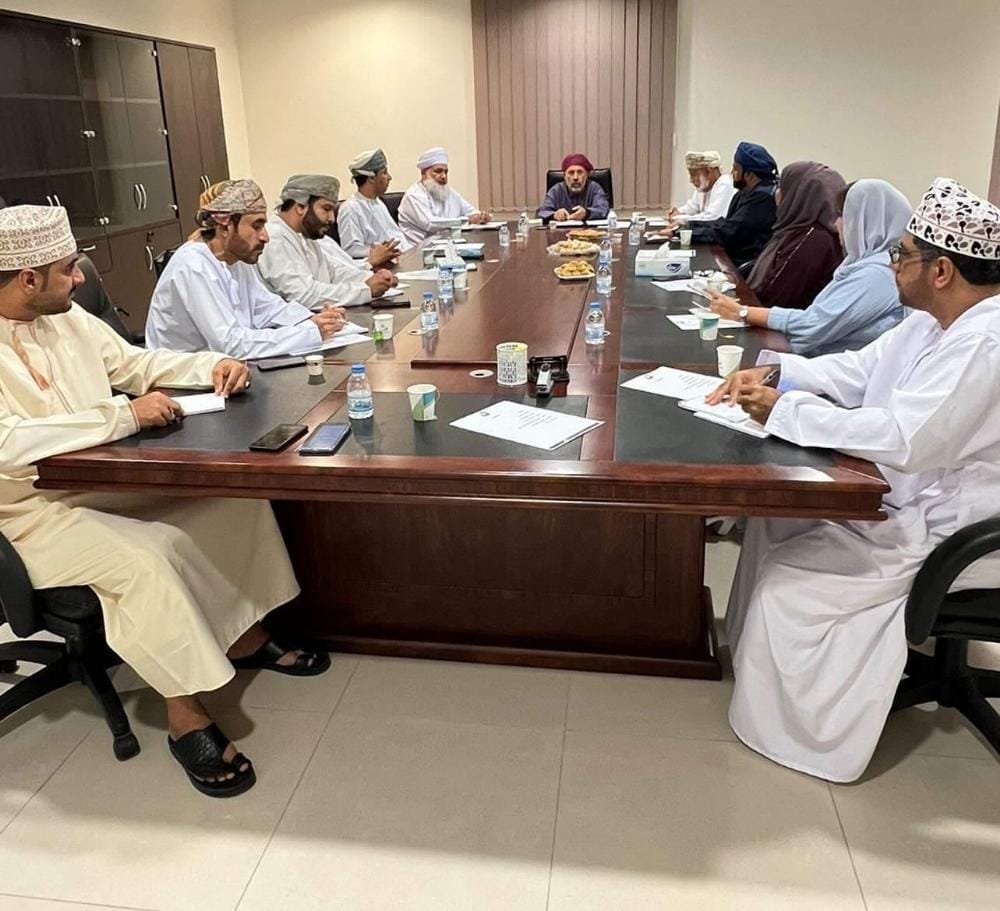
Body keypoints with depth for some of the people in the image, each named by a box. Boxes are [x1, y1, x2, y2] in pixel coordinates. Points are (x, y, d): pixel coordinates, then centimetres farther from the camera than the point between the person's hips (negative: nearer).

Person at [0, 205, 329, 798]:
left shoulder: (68, 317, 5)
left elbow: (134, 362, 17)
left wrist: (213, 365, 0)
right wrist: (124, 415, -32)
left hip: (109, 480, 8)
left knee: (234, 495, -3)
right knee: (147, 558, -33)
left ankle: (245, 637, 13)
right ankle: (186, 716, -16)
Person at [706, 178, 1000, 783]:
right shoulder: (935, 321, 3)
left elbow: (902, 441, -34)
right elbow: (857, 370, 12)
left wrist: (784, 410, -26)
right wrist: (771, 372, -3)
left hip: (939, 532, -10)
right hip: (906, 495, 10)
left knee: (787, 580, -11)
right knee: (775, 518, 11)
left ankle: (803, 726, 10)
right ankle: (753, 648, 27)